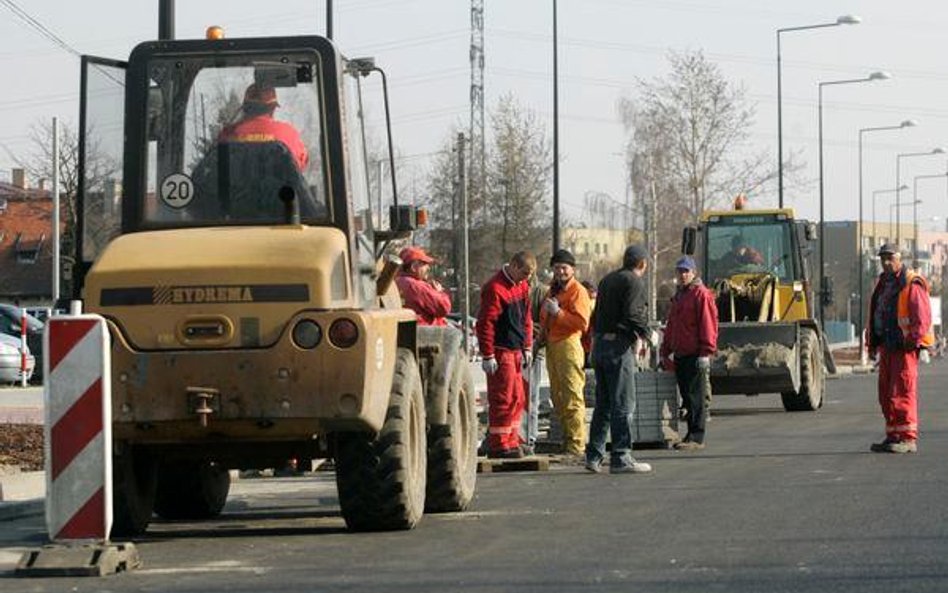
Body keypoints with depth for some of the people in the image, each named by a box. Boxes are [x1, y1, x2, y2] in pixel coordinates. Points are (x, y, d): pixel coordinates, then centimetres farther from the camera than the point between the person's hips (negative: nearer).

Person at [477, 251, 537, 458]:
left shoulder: (522, 286, 12)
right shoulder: (495, 288, -17)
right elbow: (485, 323, -18)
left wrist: (527, 347, 17)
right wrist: (487, 356, -19)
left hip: (515, 351, 9)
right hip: (500, 351, -9)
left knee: (517, 398, 12)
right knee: (502, 400, -7)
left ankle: (511, 444, 20)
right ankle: (498, 447, -2)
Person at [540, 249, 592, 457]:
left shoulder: (578, 291, -6)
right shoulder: (552, 290, 21)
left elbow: (582, 322, -17)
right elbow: (544, 319, 35)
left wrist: (558, 312, -20)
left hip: (569, 344, -9)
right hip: (552, 346, 9)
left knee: (572, 396, -12)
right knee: (557, 396, 11)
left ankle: (576, 444, -14)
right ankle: (567, 438, 17)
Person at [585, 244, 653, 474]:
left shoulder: (607, 280, 17)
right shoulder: (634, 282, -8)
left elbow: (596, 315, 15)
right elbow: (633, 315, -17)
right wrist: (645, 334, -3)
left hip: (599, 343, 8)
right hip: (619, 345, -8)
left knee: (603, 403, 13)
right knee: (623, 404, -5)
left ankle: (594, 456, 12)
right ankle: (621, 457, -7)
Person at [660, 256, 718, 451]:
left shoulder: (701, 294, -7)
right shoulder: (678, 296, 20)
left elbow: (708, 324, -14)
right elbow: (671, 326, 26)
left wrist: (705, 353, -19)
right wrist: (665, 351, 22)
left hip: (695, 355, -9)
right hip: (680, 355, 9)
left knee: (696, 398, -8)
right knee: (687, 397, 11)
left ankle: (697, 438, -8)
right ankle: (692, 434, 16)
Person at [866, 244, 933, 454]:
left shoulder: (912, 284, -8)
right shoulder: (883, 284, 19)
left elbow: (922, 316, -15)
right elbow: (875, 315, 25)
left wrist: (914, 340, -21)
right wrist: (872, 342, 20)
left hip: (905, 347, -9)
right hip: (887, 346, 9)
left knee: (902, 392, -11)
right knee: (886, 394, 9)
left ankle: (908, 438, -10)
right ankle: (893, 436, 15)